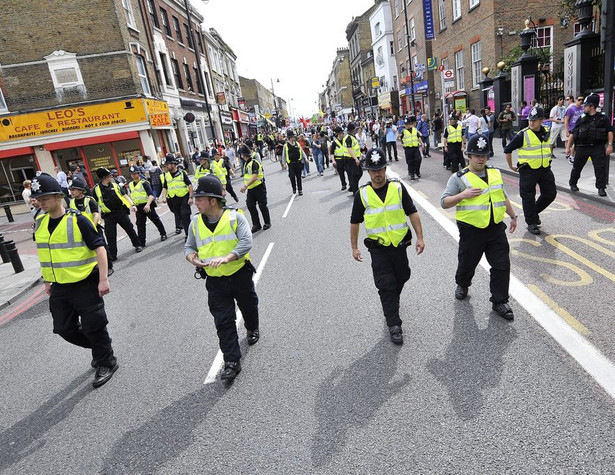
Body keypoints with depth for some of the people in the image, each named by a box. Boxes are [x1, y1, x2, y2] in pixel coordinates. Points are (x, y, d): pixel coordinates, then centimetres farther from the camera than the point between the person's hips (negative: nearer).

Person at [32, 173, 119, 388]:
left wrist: (103, 279, -21)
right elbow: (44, 253, 18)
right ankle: (99, 348, 37)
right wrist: (47, 280, 19)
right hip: (59, 288, 7)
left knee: (93, 326, 2)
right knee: (65, 329, 14)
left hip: (85, 284, -7)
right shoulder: (40, 223, 5)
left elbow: (99, 248, -17)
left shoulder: (77, 220, -16)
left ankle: (106, 362, 22)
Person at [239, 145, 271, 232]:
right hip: (250, 189, 9)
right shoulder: (246, 163, 12)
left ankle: (267, 223, 19)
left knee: (262, 205, 3)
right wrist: (245, 186, 18)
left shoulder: (254, 162, -17)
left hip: (259, 187, -9)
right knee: (250, 206, 4)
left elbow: (255, 176, -27)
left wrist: (245, 186, -32)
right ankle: (256, 225, 12)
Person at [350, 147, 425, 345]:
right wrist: (354, 247, 4)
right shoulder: (362, 194, -5)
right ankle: (394, 325, 9)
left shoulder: (398, 187, -3)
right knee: (386, 285, -2)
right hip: (378, 248, -2)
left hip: (399, 244, 2)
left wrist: (420, 237, -3)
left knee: (401, 278, 16)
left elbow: (412, 212, 1)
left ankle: (391, 303, 46)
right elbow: (355, 222, 4)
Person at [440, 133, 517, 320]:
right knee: (467, 263, 13)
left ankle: (499, 302, 17)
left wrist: (513, 216, 25)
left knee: (502, 266, 3)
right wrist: (463, 195, -24)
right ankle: (462, 285, 44)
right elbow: (444, 202, -11)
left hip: (496, 228, 4)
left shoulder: (495, 173, 9)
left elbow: (503, 197, 22)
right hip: (471, 231, -4)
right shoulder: (459, 178, -7)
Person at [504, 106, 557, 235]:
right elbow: (507, 150, -6)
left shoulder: (546, 132, 5)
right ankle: (531, 223, 14)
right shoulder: (523, 135, -13)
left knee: (550, 194, 10)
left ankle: (534, 211, 32)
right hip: (528, 171, -6)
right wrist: (511, 166, 0)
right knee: (528, 197, 1)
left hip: (545, 169, 6)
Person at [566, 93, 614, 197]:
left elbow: (610, 131, 3)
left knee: (601, 168, -5)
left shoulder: (603, 118, 5)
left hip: (598, 147, -1)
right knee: (577, 167, 10)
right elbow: (573, 134, 8)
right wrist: (568, 147, 2)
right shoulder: (582, 119, 8)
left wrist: (610, 145, -9)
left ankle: (601, 188, 2)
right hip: (582, 147, 1)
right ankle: (573, 184, 30)